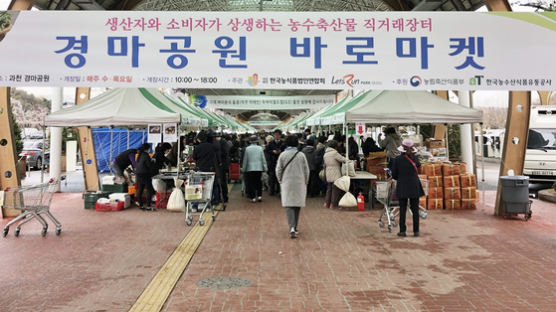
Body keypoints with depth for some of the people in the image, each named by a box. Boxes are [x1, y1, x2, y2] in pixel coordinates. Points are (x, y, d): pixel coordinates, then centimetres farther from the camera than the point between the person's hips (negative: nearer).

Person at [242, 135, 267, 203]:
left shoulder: (247, 149, -6)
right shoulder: (260, 148, -3)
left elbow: (245, 160, -1)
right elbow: (263, 159, 1)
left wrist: (244, 168, 8)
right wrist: (265, 168, 9)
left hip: (250, 169, -2)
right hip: (259, 168, 2)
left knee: (251, 183, 5)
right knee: (259, 182, 13)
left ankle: (253, 197, 6)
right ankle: (259, 196, 10)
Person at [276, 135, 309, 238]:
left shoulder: (282, 155, -4)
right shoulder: (301, 155, -2)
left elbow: (278, 170, 0)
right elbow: (306, 171, 2)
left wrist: (280, 181, 15)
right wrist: (305, 183, 15)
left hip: (287, 183, -1)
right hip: (299, 183, 1)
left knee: (288, 204, -2)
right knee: (297, 205, 11)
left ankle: (292, 227, -19)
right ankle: (294, 228, 18)